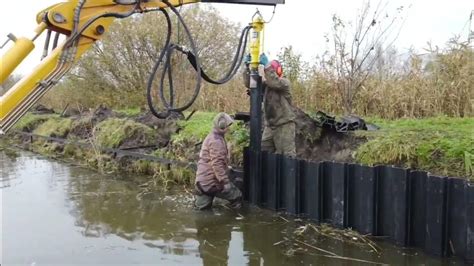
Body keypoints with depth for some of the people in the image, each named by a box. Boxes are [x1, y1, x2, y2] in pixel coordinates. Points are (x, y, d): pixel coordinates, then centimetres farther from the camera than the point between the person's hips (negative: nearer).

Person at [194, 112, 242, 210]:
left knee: (202, 206, 19)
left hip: (204, 179, 10)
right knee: (236, 196, -2)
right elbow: (217, 164, -25)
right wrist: (225, 181, -24)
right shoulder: (216, 141, -19)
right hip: (211, 180, -10)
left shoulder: (212, 137, 13)